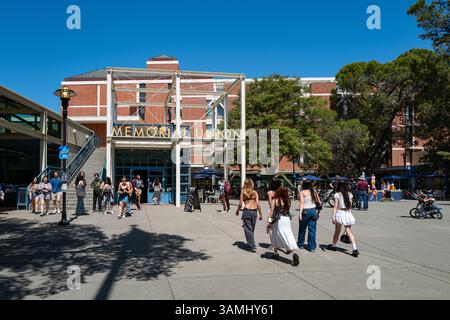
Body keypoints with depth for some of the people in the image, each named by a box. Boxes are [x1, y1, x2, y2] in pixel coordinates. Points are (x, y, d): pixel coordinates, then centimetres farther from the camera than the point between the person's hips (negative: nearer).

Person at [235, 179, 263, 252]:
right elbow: (258, 204, -2)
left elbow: (240, 204, -1)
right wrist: (260, 214, 4)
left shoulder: (243, 192, 1)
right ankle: (250, 244, 31)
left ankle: (252, 247, -4)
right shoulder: (255, 192, 3)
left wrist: (237, 210, 17)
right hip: (254, 211, 3)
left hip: (246, 211, -3)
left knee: (248, 229, 1)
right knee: (252, 229, 18)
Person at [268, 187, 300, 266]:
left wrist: (269, 222, -4)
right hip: (287, 220, 2)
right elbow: (288, 210, 1)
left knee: (275, 236, 16)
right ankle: (294, 253, -20)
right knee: (289, 236, -2)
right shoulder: (288, 201, 3)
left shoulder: (275, 200, -6)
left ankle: (275, 253, 24)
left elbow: (272, 211, -6)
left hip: (278, 221, -2)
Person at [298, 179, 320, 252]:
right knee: (312, 229, 6)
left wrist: (300, 213, -20)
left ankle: (300, 244, 30)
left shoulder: (302, 192, -7)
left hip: (305, 211, -4)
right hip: (313, 210, 4)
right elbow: (319, 202, 7)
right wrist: (319, 212, 16)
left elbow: (302, 203, -17)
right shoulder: (314, 191, 7)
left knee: (302, 229, 14)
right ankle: (312, 247, 6)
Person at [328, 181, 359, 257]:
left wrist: (333, 216, -13)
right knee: (349, 232, 3)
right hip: (348, 214, 3)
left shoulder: (337, 195, -7)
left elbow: (335, 206, -12)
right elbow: (350, 206, 12)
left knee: (337, 231, 12)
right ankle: (355, 249, -9)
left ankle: (333, 245, 30)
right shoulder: (349, 194, 6)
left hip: (340, 213, -3)